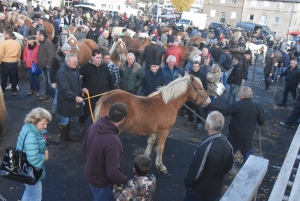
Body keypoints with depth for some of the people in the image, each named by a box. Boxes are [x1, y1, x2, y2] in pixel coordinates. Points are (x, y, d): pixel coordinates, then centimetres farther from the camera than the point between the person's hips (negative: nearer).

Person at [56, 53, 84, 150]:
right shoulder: (62, 72, -24)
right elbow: (65, 89, -31)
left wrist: (81, 90, 7)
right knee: (64, 121, 2)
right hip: (66, 100, -8)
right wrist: (75, 97, -38)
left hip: (73, 99, 9)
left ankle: (67, 135, 37)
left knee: (68, 118, 22)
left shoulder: (75, 69, 6)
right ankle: (62, 140, 16)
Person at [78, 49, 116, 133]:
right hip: (91, 95, -3)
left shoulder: (104, 66, 3)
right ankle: (81, 124, 35)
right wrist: (83, 87, -14)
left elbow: (110, 79, 11)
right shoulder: (86, 67, -10)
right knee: (87, 111, 9)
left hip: (103, 95, 3)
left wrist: (113, 89, 10)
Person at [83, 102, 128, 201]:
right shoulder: (113, 141, -39)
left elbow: (85, 147, 3)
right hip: (101, 182, -7)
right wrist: (125, 180, -14)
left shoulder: (94, 126, -15)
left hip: (90, 174, 7)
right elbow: (112, 173, -33)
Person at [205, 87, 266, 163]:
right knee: (248, 155, 18)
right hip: (248, 136, 3)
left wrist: (209, 104, -19)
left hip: (235, 135, -2)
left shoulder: (237, 105, -20)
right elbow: (262, 120, 0)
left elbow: (223, 111, -23)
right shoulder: (257, 106, -7)